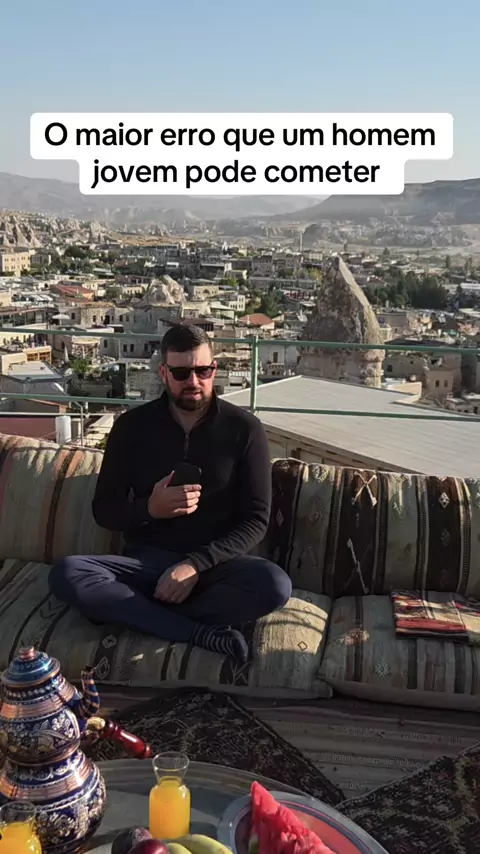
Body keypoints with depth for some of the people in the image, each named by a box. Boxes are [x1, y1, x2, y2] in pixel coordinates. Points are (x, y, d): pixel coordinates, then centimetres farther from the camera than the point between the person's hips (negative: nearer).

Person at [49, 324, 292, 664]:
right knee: (66, 574, -27)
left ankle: (135, 614, -20)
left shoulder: (244, 428, -3)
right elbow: (104, 510, 5)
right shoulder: (132, 426, 2)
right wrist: (149, 508, -18)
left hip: (214, 565, -1)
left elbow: (255, 521, -5)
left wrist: (196, 564, -19)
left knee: (275, 584, -33)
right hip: (145, 561, 2)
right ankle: (201, 632, -26)